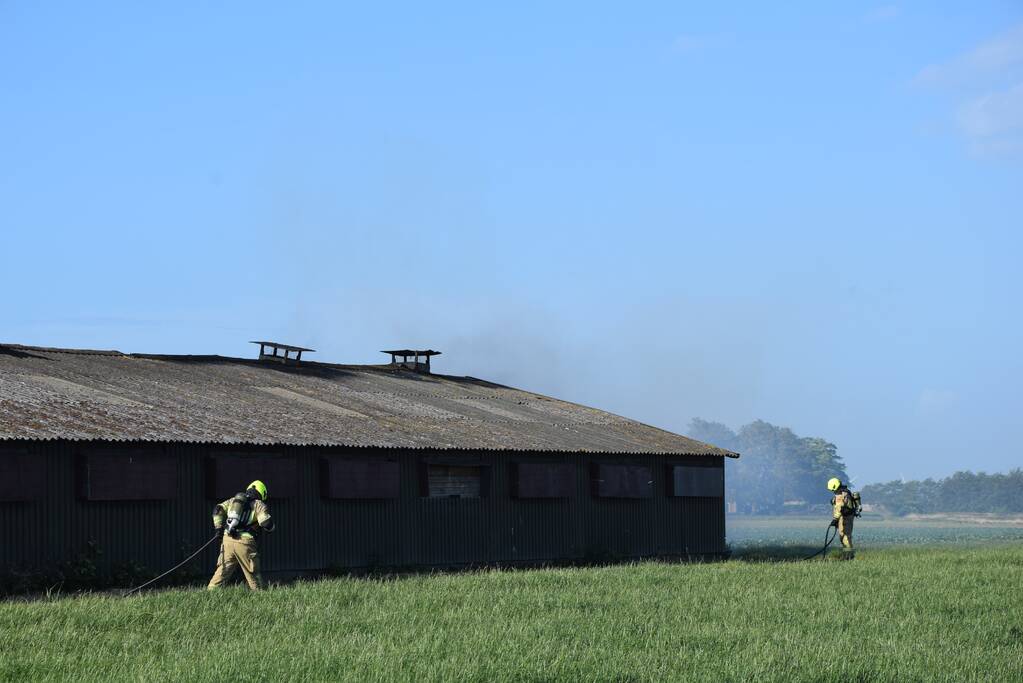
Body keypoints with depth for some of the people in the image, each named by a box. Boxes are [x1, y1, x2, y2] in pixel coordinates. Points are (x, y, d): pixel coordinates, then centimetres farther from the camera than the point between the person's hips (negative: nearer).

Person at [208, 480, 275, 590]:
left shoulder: (233, 500, 21)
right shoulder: (259, 504, 6)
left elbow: (218, 509, 14)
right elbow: (266, 523, -6)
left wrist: (218, 527, 15)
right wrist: (269, 528, 15)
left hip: (228, 540, 4)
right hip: (245, 542, -4)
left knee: (223, 570, 7)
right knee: (253, 573, 6)